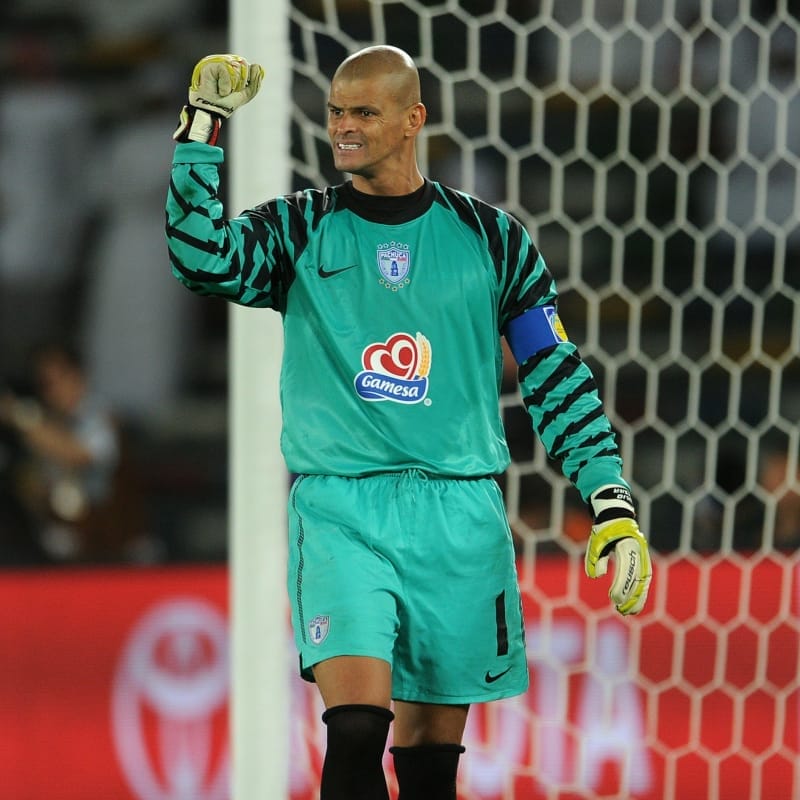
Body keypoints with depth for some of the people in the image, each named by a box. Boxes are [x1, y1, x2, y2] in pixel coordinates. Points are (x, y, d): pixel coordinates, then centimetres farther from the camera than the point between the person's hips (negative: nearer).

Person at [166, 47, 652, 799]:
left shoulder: (490, 237, 7)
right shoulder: (298, 229, 5)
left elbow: (558, 378, 9)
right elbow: (202, 260, -14)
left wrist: (612, 506, 2)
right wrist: (203, 124, -17)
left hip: (459, 514, 2)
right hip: (339, 509, -1)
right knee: (356, 729, -19)